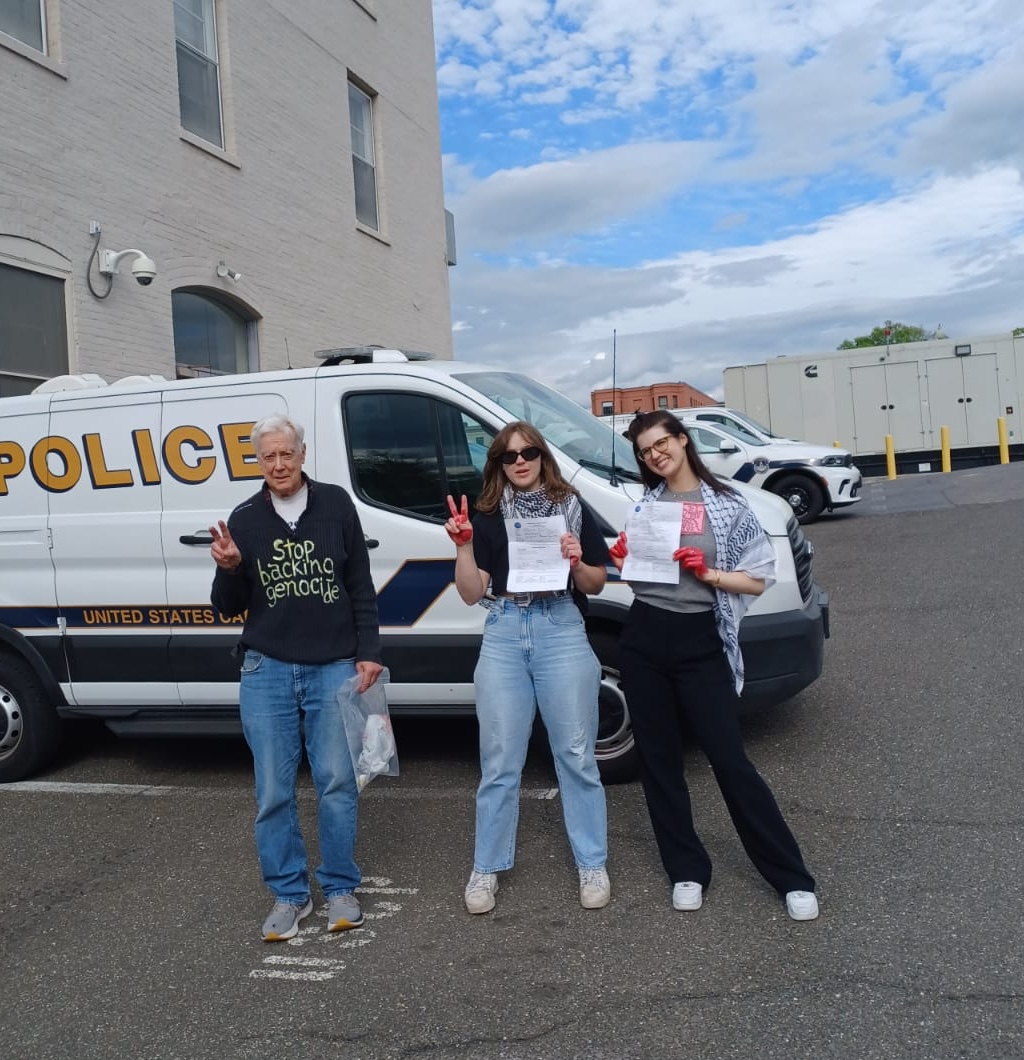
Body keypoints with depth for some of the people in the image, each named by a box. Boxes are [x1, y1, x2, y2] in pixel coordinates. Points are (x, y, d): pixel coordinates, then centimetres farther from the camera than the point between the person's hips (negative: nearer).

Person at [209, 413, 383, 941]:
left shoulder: (336, 504, 0)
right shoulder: (245, 519, 3)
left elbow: (361, 587, 5)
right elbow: (230, 608, 6)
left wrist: (368, 653, 0)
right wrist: (229, 569, -14)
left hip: (334, 667, -1)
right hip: (268, 670, 1)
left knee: (337, 782, 3)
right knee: (273, 792, 5)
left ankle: (339, 889, 19)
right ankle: (288, 894, 20)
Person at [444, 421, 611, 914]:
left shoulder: (572, 509, 7)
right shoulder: (486, 518, 8)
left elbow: (596, 585, 10)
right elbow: (472, 592, 3)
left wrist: (577, 563, -10)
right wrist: (463, 545, -9)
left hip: (562, 630, 0)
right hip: (504, 635, 1)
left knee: (575, 755, 6)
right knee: (499, 762, 7)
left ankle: (592, 865, 20)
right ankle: (486, 868, 21)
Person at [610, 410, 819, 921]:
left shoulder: (727, 505, -1)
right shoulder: (644, 503, 10)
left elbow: (757, 580, -1)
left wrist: (708, 574, -16)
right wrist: (622, 561, -2)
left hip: (699, 640, -4)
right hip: (643, 638, 4)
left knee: (729, 759, -3)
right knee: (658, 758, 9)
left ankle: (792, 877, 9)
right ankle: (687, 870, 23)